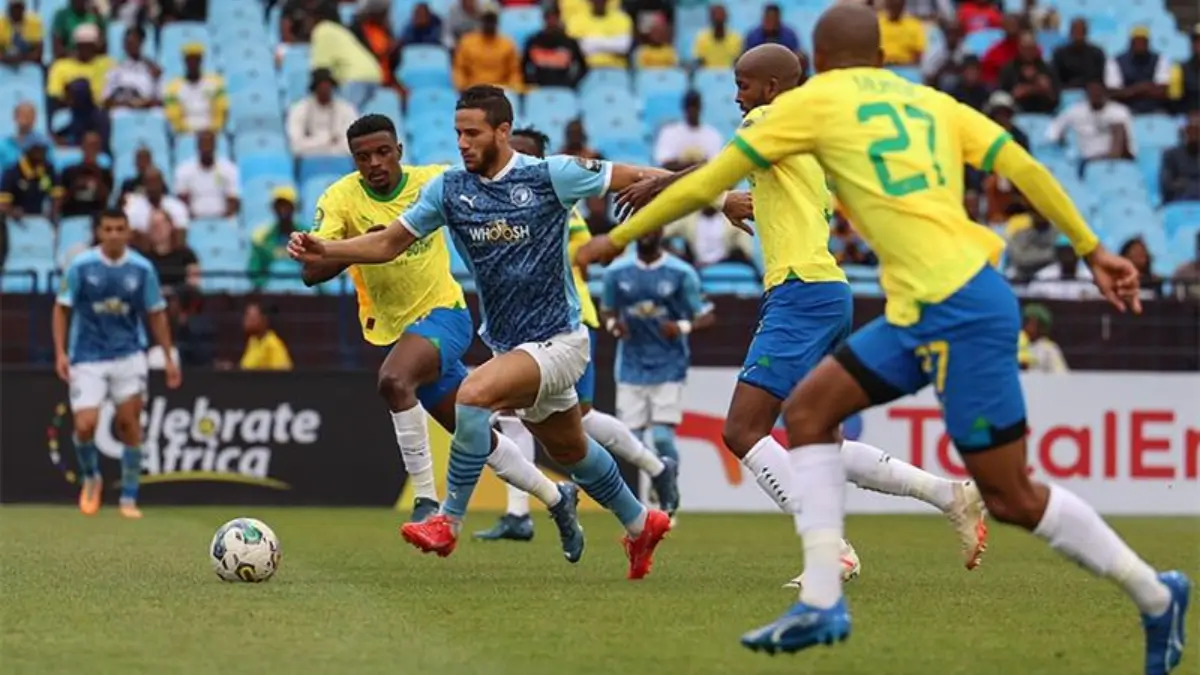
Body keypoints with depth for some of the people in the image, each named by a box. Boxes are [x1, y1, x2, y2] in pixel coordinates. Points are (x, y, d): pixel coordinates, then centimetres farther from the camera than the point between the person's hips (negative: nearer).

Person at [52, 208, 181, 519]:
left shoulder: (142, 268, -3)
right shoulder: (81, 266, -7)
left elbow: (156, 314, 7)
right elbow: (62, 308, 1)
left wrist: (168, 357, 5)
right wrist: (60, 352, -8)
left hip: (128, 356, 1)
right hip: (88, 359, -1)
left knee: (129, 423, -3)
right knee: (85, 426, -11)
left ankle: (129, 498, 9)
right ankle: (90, 478, 20)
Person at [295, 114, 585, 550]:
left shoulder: (434, 182, -10)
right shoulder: (340, 199, -12)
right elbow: (311, 272, -22)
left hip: (443, 312, -3)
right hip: (395, 328, 3)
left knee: (393, 379, -35)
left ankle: (426, 500, -27)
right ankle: (557, 499, 35)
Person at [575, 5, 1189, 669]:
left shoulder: (814, 102, 1)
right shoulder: (930, 102, 16)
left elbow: (710, 180, 5)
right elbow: (1023, 168, 8)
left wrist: (617, 239, 14)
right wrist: (1092, 251, 12)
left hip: (960, 313, -8)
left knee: (1008, 497, 1)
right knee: (807, 409, 11)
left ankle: (1155, 597, 12)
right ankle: (821, 603, 6)